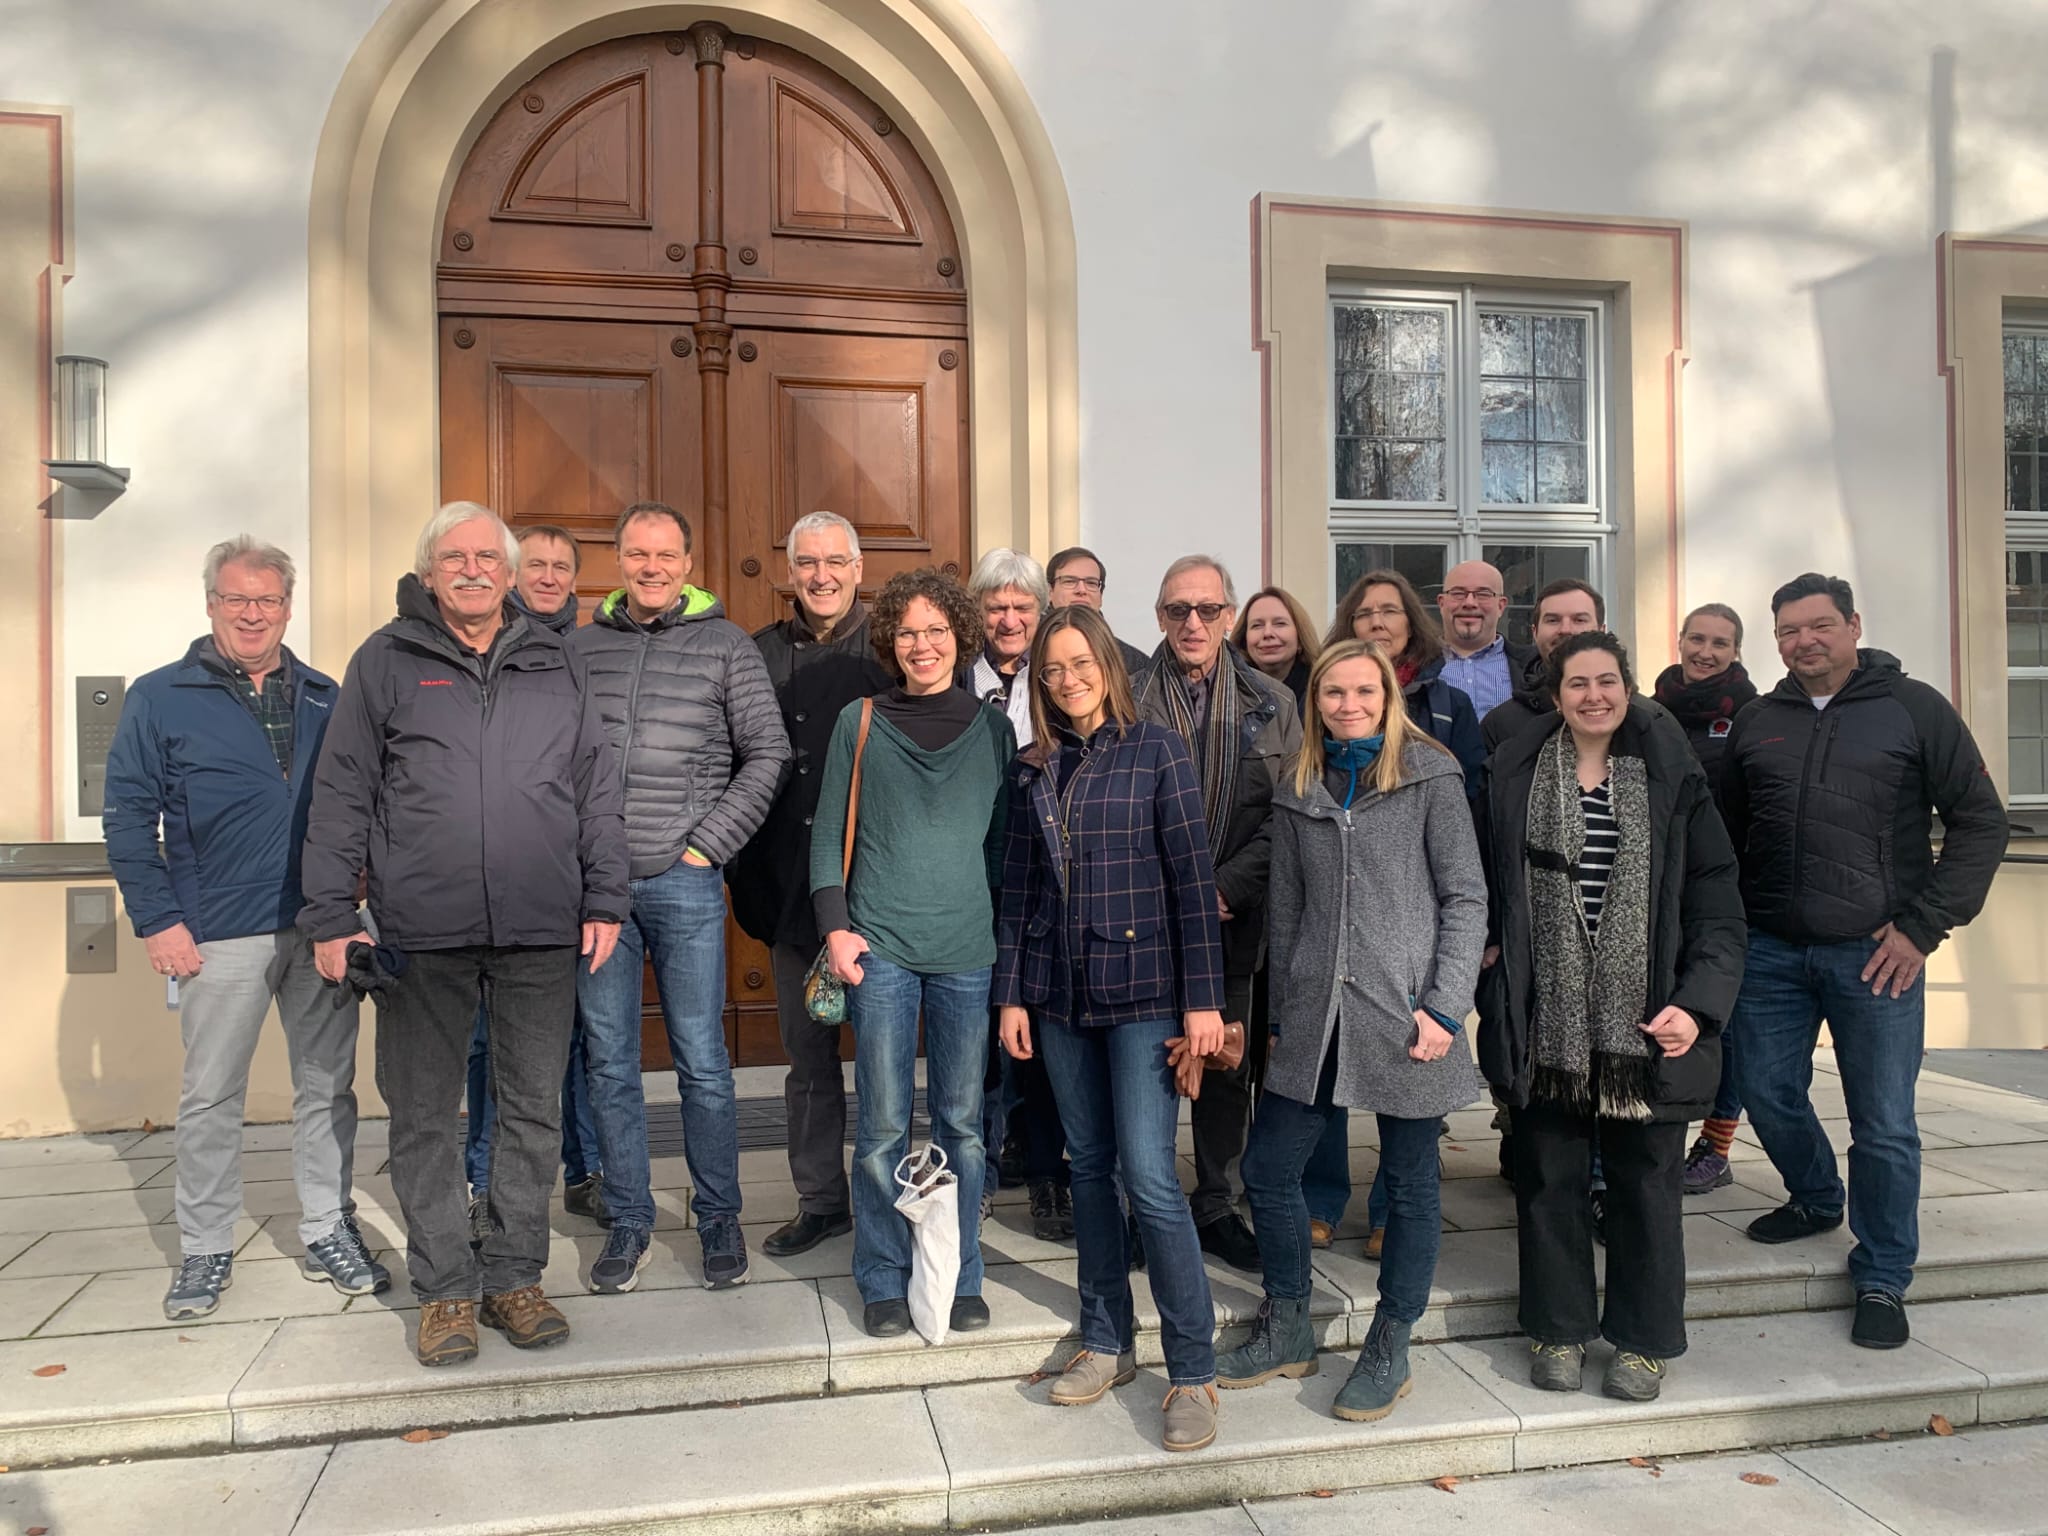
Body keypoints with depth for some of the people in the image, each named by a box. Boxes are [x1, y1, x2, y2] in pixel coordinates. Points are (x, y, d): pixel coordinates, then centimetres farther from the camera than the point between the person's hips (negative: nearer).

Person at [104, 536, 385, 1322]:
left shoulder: (324, 698, 10)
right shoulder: (159, 698, 1)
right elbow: (127, 817, 0)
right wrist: (157, 921, -7)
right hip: (221, 935, -3)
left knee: (328, 1087, 9)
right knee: (210, 1097, 7)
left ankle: (329, 1233, 21)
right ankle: (205, 1250, 21)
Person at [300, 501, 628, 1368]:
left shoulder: (556, 665, 11)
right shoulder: (385, 663, 6)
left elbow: (598, 791, 10)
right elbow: (340, 797, 4)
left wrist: (605, 900, 4)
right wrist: (330, 916, -1)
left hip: (542, 935, 2)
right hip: (420, 933, -1)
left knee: (534, 1109, 8)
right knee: (422, 1113, 7)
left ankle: (515, 1276, 23)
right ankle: (445, 1288, 22)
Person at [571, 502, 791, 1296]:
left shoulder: (726, 645, 2)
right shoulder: (580, 646, 10)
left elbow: (767, 753, 0)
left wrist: (709, 845, -5)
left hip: (684, 880, -3)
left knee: (702, 1061, 3)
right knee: (609, 1060, 9)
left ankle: (719, 1218, 19)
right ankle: (629, 1220, 23)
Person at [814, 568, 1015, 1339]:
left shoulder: (993, 727, 9)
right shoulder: (859, 721, 6)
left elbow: (1007, 837, 14)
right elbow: (828, 834, 7)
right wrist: (836, 927, -4)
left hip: (970, 950, 1)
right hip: (881, 947, -1)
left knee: (962, 1121, 8)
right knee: (883, 1123, 2)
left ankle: (961, 1277, 21)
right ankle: (883, 1282, 17)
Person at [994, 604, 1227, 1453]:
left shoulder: (1156, 751, -4)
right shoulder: (1033, 767, 9)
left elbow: (1193, 876, -7)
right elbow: (1018, 885, 10)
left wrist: (1202, 998, -11)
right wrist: (1012, 992, 7)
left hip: (1142, 988, -4)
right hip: (1059, 992, 5)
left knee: (1149, 1175, -7)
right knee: (1089, 1165, 12)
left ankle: (1193, 1370, 6)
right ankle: (1106, 1341, 26)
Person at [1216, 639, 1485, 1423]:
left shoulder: (1428, 775, -1)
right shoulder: (1298, 792, 11)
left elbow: (1466, 897, -4)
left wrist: (1445, 1005, -11)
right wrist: (1282, 1014, 10)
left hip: (1404, 1013, -4)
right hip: (1317, 1016, 4)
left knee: (1409, 1183, 7)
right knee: (1267, 1169, 6)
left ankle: (1389, 1351, 25)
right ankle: (1287, 1333, 26)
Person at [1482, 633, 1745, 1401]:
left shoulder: (1672, 778, 1)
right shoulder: (1516, 776, 4)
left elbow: (1715, 900, -2)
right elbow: (1491, 895, 5)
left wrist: (1698, 1002, -13)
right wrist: (1496, 998, -1)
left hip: (1644, 1020, 0)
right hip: (1546, 1020, 1)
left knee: (1646, 1179, 10)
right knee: (1549, 1177, 10)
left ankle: (1644, 1339, 26)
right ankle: (1558, 1329, 26)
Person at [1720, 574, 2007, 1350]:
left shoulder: (1914, 709, -1)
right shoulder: (1756, 722, 9)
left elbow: (1980, 820, -1)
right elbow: (1723, 835, 16)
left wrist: (1923, 924, -8)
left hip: (1875, 954, -3)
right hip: (1770, 951, 3)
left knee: (1884, 1126, 3)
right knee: (1768, 1093, 11)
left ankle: (1882, 1280, 19)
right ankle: (1815, 1199, 39)